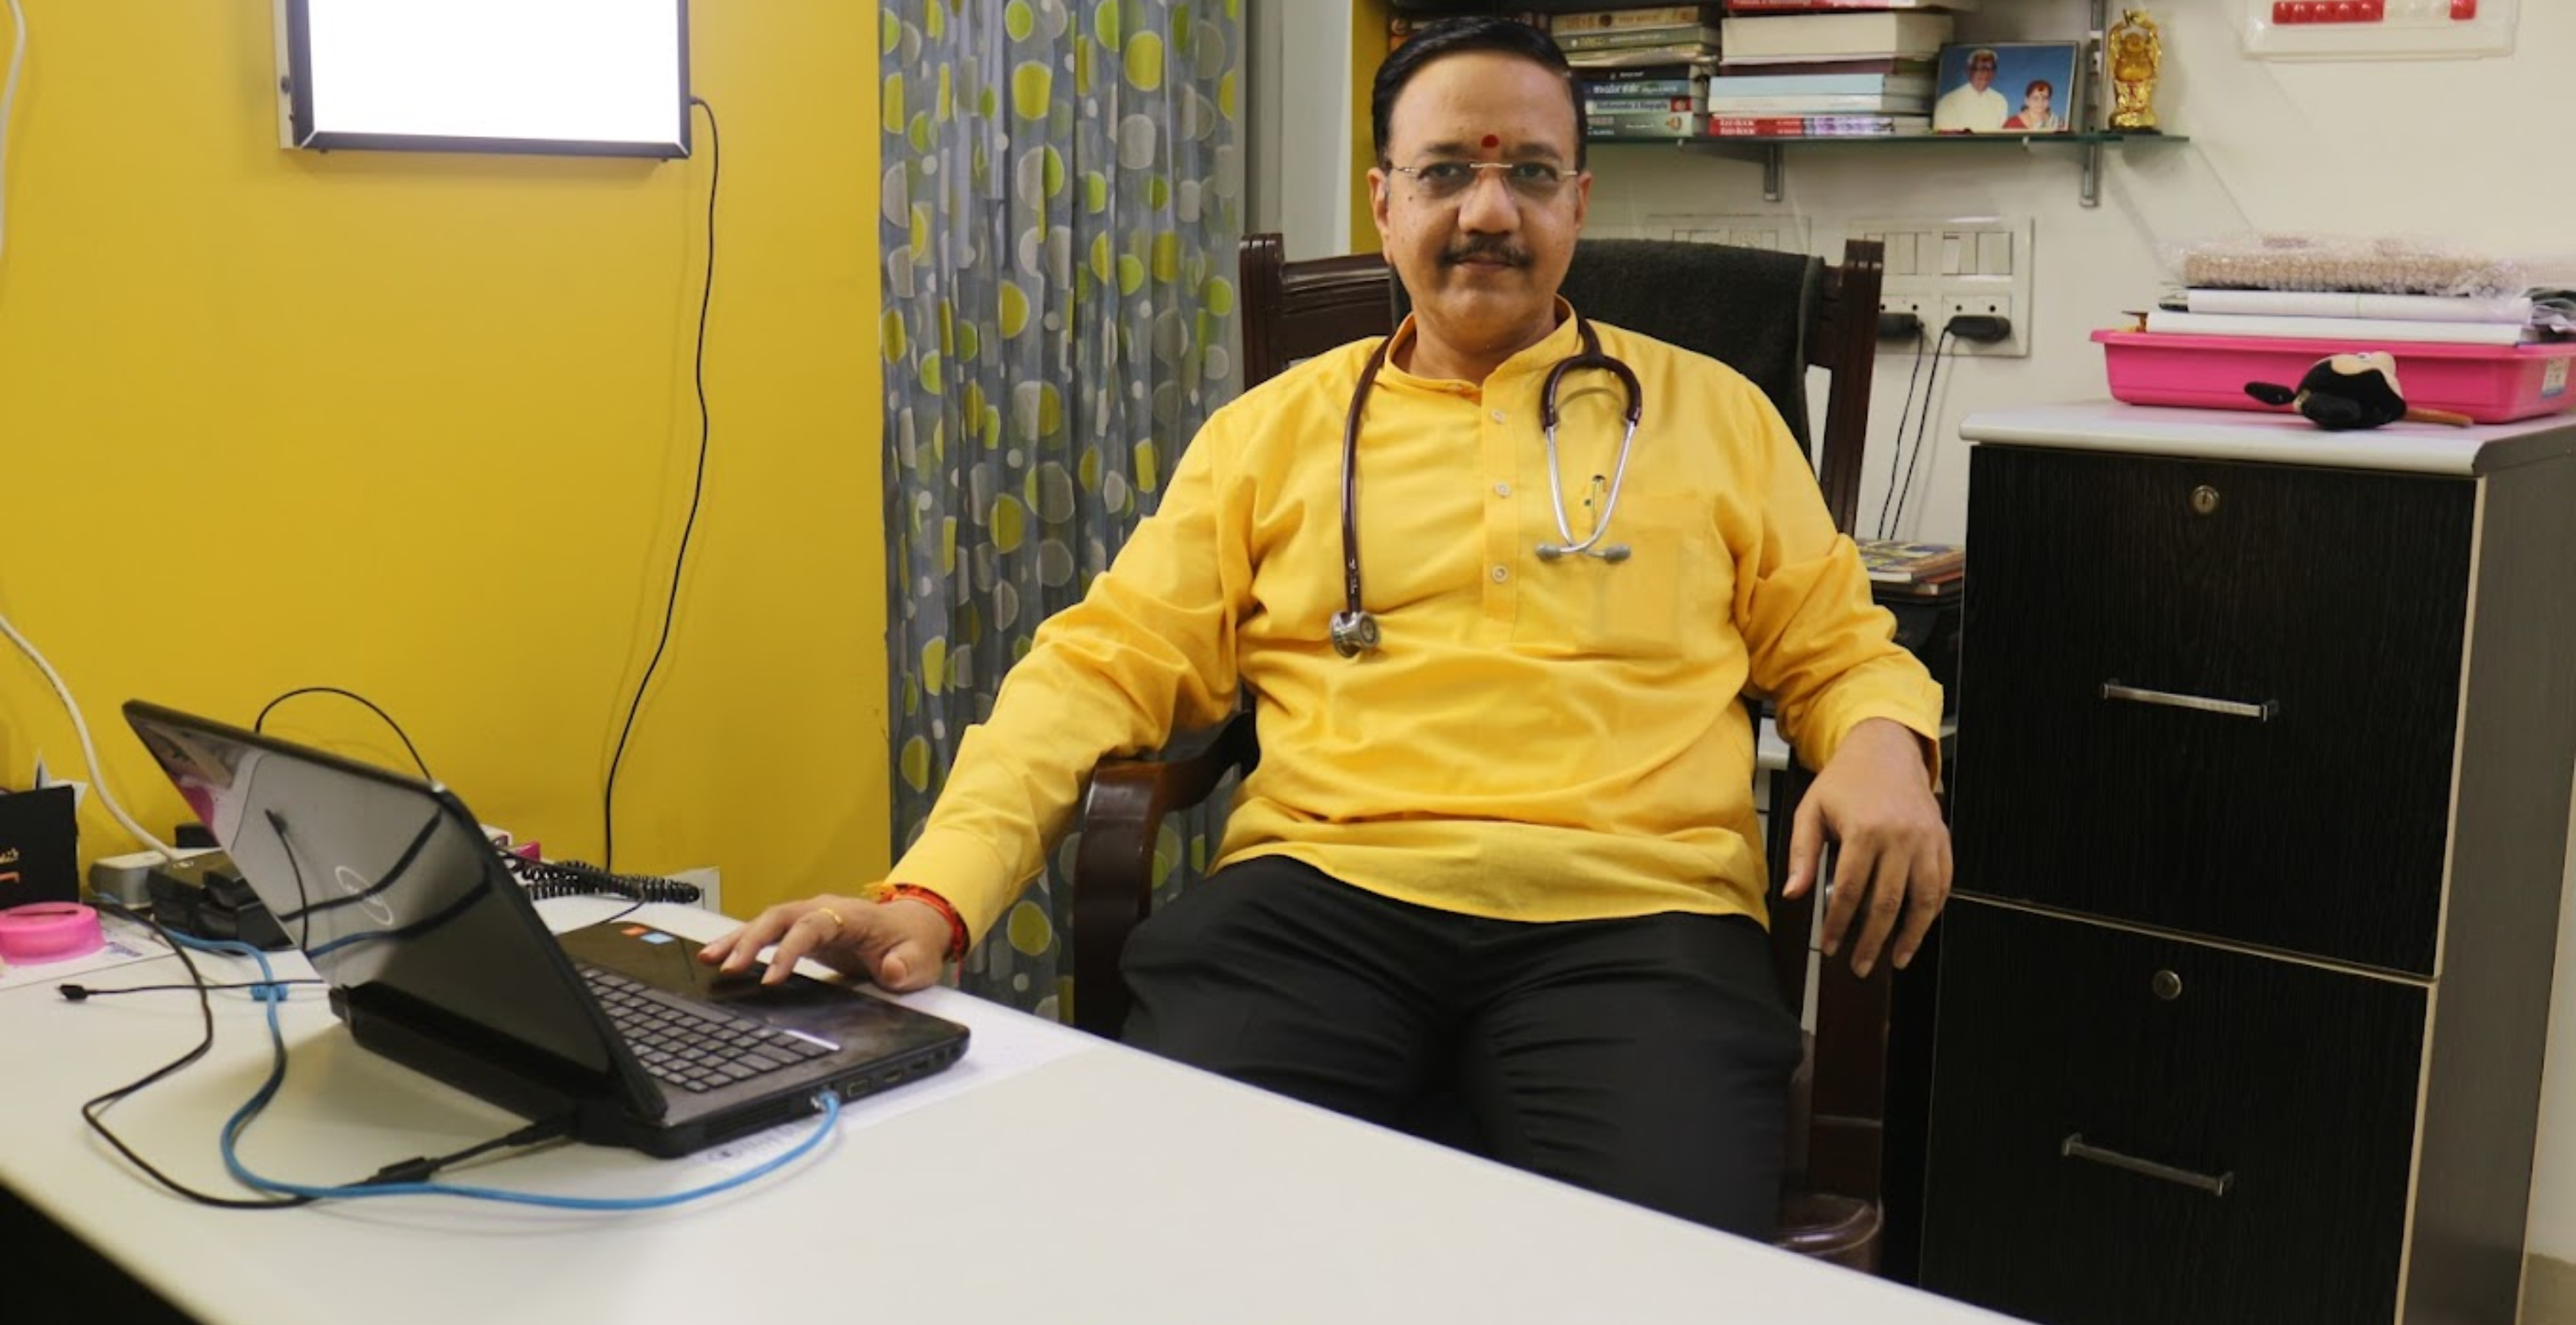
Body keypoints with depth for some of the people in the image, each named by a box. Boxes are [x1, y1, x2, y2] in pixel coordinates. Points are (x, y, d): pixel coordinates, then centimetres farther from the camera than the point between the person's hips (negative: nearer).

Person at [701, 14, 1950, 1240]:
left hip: (1633, 919, 0)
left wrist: (1882, 744, -5)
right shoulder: (1278, 426, 17)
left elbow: (1838, 650, 22)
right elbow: (1107, 664, 9)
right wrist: (935, 893, -6)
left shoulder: (1715, 412, 18)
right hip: (1318, 895, 1)